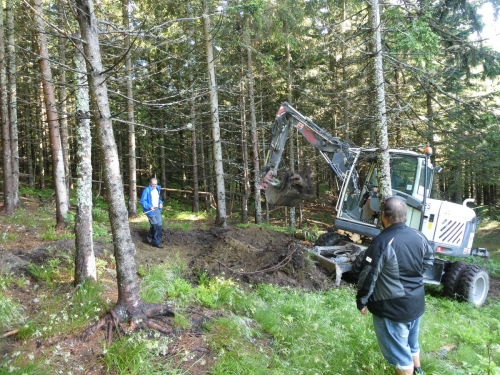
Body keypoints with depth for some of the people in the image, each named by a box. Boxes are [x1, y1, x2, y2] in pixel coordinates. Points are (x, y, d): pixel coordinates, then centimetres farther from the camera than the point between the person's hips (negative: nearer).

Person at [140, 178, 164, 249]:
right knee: (155, 225, -9)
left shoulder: (158, 189, 11)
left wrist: (161, 203, 5)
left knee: (159, 225, 4)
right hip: (150, 210, -7)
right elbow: (142, 201, -12)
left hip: (157, 209, 7)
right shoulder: (146, 190, -12)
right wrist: (149, 206, -23)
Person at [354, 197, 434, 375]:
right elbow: (429, 260, 14)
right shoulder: (419, 236, -4)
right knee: (412, 344, 29)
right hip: (416, 303, 8)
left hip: (393, 308, -8)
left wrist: (362, 301, -7)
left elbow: (368, 276, -21)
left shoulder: (382, 243, -26)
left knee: (399, 351, 11)